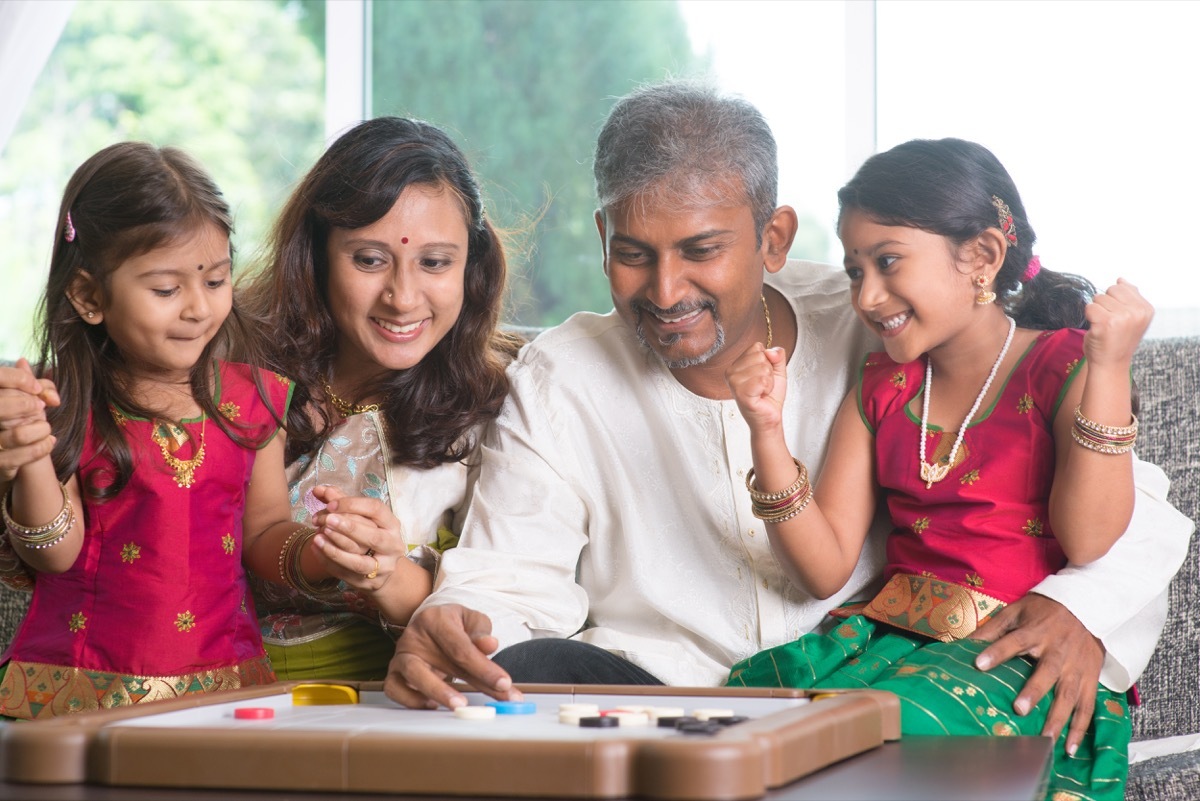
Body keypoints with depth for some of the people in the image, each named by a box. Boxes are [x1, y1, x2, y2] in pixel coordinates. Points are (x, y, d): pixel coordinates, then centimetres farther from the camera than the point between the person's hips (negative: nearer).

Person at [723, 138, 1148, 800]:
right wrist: (766, 430, -4)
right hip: (889, 638, 5)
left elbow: (1089, 541, -14)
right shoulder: (879, 389, 16)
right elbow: (824, 568, 8)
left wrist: (1110, 366, -17)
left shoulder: (1064, 366, 1)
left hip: (1024, 659, -5)